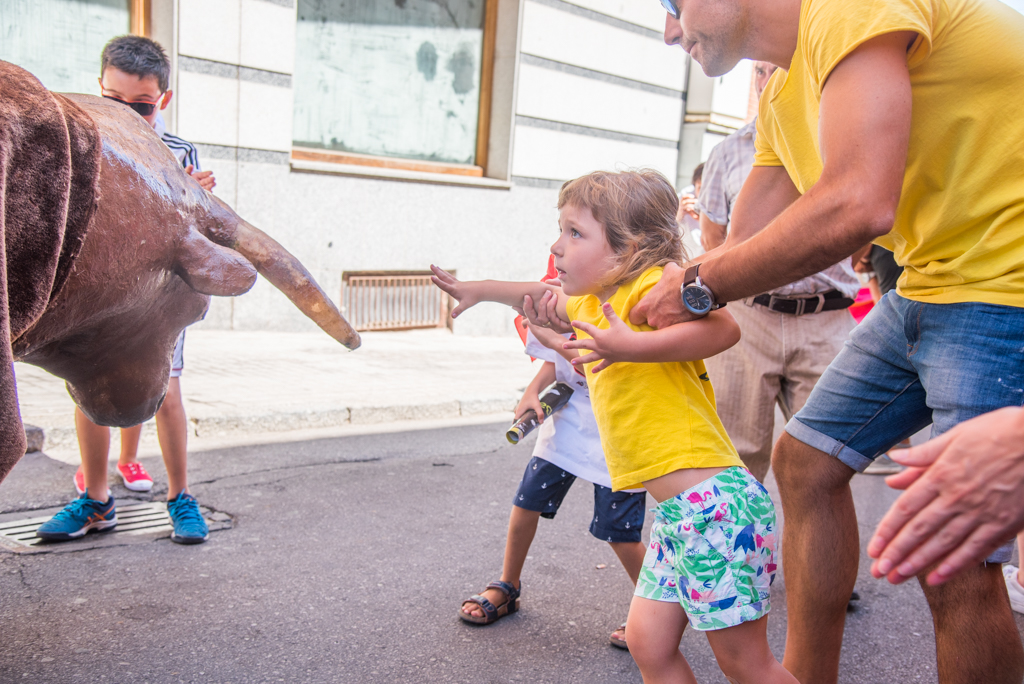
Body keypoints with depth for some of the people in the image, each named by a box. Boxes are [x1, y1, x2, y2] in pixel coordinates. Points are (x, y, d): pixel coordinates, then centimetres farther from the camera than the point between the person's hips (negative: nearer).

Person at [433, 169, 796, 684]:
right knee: (647, 641, 14)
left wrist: (633, 347, -35)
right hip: (676, 512, 10)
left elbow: (723, 328, -29)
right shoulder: (593, 300, 17)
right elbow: (546, 295, 39)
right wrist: (481, 290, 46)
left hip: (715, 505, -9)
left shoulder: (649, 286, -12)